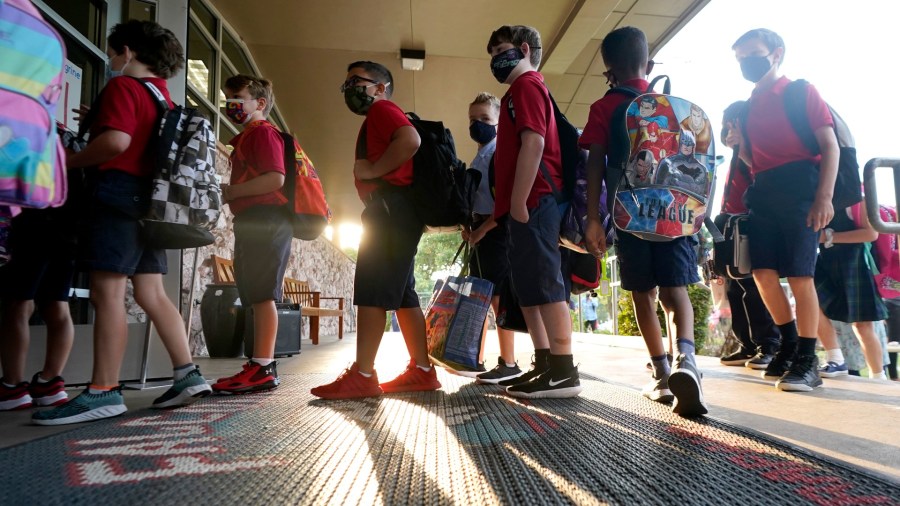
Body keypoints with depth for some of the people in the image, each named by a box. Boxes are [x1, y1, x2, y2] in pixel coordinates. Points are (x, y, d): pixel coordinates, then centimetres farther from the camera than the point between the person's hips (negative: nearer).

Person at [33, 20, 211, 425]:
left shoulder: (123, 87, -4)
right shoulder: (163, 98, 21)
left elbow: (116, 141, -19)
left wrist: (70, 161, -6)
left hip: (119, 193, -8)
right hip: (150, 199, 9)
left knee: (107, 292, -9)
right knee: (151, 294, 7)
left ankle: (103, 392, -8)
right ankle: (187, 375, 5)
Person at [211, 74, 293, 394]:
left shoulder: (263, 132, -4)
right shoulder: (245, 138, 27)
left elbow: (275, 178, -19)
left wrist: (231, 192, -13)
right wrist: (229, 193, 12)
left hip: (266, 220, -10)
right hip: (252, 221, 11)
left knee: (261, 293, -13)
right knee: (256, 296, 9)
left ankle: (262, 368, -12)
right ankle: (263, 367, 14)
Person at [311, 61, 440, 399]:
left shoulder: (382, 108, 0)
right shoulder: (379, 119, 30)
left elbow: (410, 140, -20)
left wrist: (372, 170, -15)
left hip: (390, 206, -10)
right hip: (394, 211, 10)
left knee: (371, 290, -13)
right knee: (401, 293, 6)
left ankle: (362, 375, -12)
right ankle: (421, 371, 8)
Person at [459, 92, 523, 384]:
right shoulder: (477, 158, 19)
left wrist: (483, 228, -18)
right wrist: (466, 226, 5)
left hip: (495, 230, -9)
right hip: (479, 231, 9)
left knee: (498, 298, -8)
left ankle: (508, 364, -1)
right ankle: (476, 361, 18)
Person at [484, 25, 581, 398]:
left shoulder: (526, 85, -2)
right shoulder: (522, 90, 28)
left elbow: (534, 143, -16)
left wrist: (518, 203, -20)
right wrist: (504, 209, 22)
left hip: (532, 202, -10)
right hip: (528, 204, 10)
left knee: (544, 284, -10)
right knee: (529, 288, 10)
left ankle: (564, 372, -6)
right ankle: (544, 365, 16)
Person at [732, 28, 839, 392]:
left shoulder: (802, 92, 3)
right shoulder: (748, 107, 19)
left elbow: (830, 147, -5)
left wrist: (825, 196, -15)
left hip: (800, 188, -5)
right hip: (763, 193, 6)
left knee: (799, 275, -8)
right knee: (763, 272, 0)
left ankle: (808, 361, 0)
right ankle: (790, 343, 18)